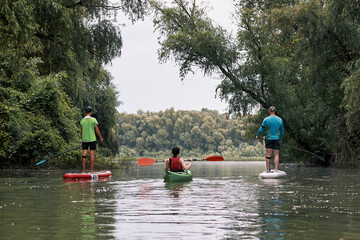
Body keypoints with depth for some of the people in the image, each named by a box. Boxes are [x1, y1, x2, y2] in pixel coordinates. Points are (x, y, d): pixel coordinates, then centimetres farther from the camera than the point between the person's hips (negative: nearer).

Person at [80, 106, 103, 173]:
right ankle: (91, 171, -1)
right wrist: (101, 137, 9)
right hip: (92, 139, -2)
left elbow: (82, 132, 8)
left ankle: (83, 171, -2)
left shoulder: (82, 121, 3)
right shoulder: (93, 120, -6)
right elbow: (97, 130, -4)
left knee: (84, 155, 1)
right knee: (92, 155, 0)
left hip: (84, 140, 3)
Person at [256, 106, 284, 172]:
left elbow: (261, 129, 2)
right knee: (276, 155, 1)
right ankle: (276, 170, -7)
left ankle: (268, 169, 3)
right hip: (277, 139, 1)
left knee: (268, 154, 3)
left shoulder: (266, 119, -3)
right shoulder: (280, 120, 5)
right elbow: (282, 132, 13)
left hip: (269, 139, -1)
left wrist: (258, 136, 20)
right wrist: (281, 139, 28)